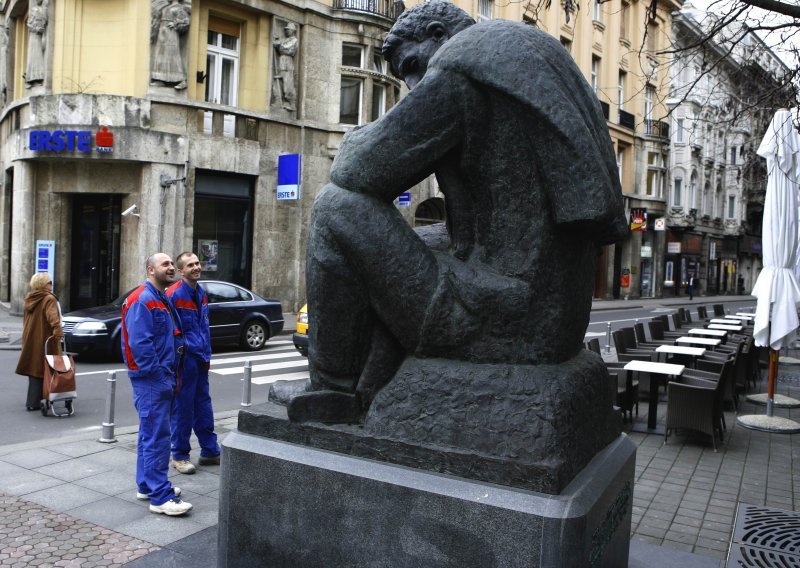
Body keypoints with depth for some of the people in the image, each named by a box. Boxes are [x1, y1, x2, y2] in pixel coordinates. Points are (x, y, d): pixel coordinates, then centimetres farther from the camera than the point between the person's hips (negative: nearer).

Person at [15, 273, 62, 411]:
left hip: (29, 339, 8)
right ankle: (33, 402, 2)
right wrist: (57, 330, -40)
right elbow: (52, 316, -30)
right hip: (42, 340, -8)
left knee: (33, 369, 18)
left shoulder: (28, 298, 12)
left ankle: (33, 400, 28)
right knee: (39, 370, -1)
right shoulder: (49, 299, -14)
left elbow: (25, 319, 19)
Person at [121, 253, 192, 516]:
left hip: (164, 379, 10)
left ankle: (147, 485, 28)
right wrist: (161, 377, -20)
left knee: (151, 434, 17)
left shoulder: (163, 299, 17)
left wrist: (173, 375, 15)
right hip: (151, 380, -10)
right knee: (156, 437, -7)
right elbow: (140, 345, -21)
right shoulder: (142, 300, -15)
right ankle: (161, 497, -3)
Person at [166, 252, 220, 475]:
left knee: (203, 406, 15)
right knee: (183, 408, 2)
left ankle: (210, 451, 25)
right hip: (184, 360, -8)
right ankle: (179, 456, 16)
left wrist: (206, 355, 16)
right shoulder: (173, 295, -15)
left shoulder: (201, 293, 11)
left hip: (200, 361, 8)